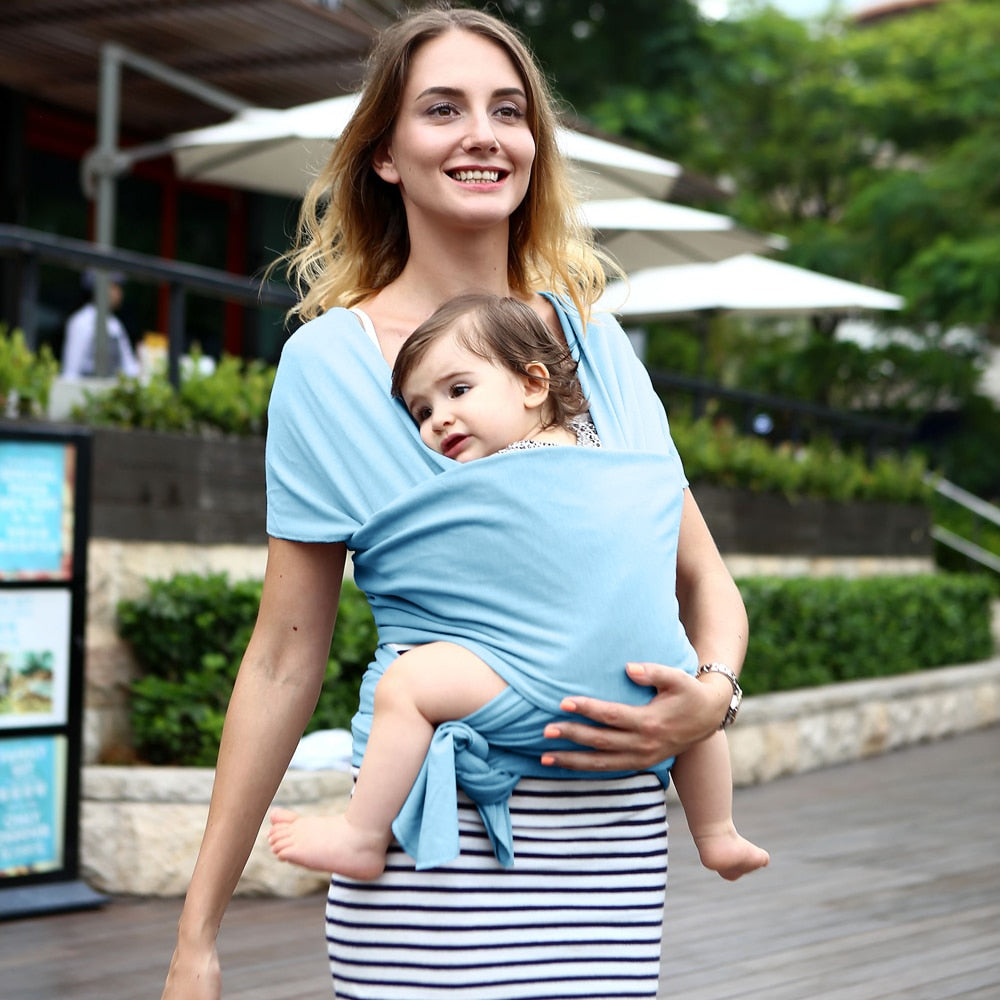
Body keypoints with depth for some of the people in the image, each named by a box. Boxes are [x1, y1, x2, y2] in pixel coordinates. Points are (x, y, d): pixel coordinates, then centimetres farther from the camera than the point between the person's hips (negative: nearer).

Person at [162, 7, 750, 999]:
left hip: (612, 843, 4)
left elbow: (705, 582, 12)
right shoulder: (332, 358, -3)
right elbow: (286, 656, 0)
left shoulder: (596, 340, 8)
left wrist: (712, 693, -12)